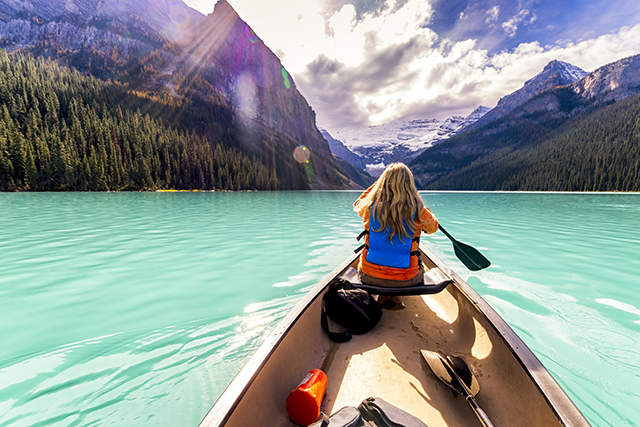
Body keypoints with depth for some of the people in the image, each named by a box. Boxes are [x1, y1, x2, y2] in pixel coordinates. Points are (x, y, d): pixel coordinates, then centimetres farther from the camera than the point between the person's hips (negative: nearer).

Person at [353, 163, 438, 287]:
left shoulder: (370, 206, -14)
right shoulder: (417, 210, -15)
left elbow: (357, 204, 13)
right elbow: (433, 227, 8)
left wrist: (379, 182, 13)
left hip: (370, 277, 0)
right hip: (406, 279, 0)